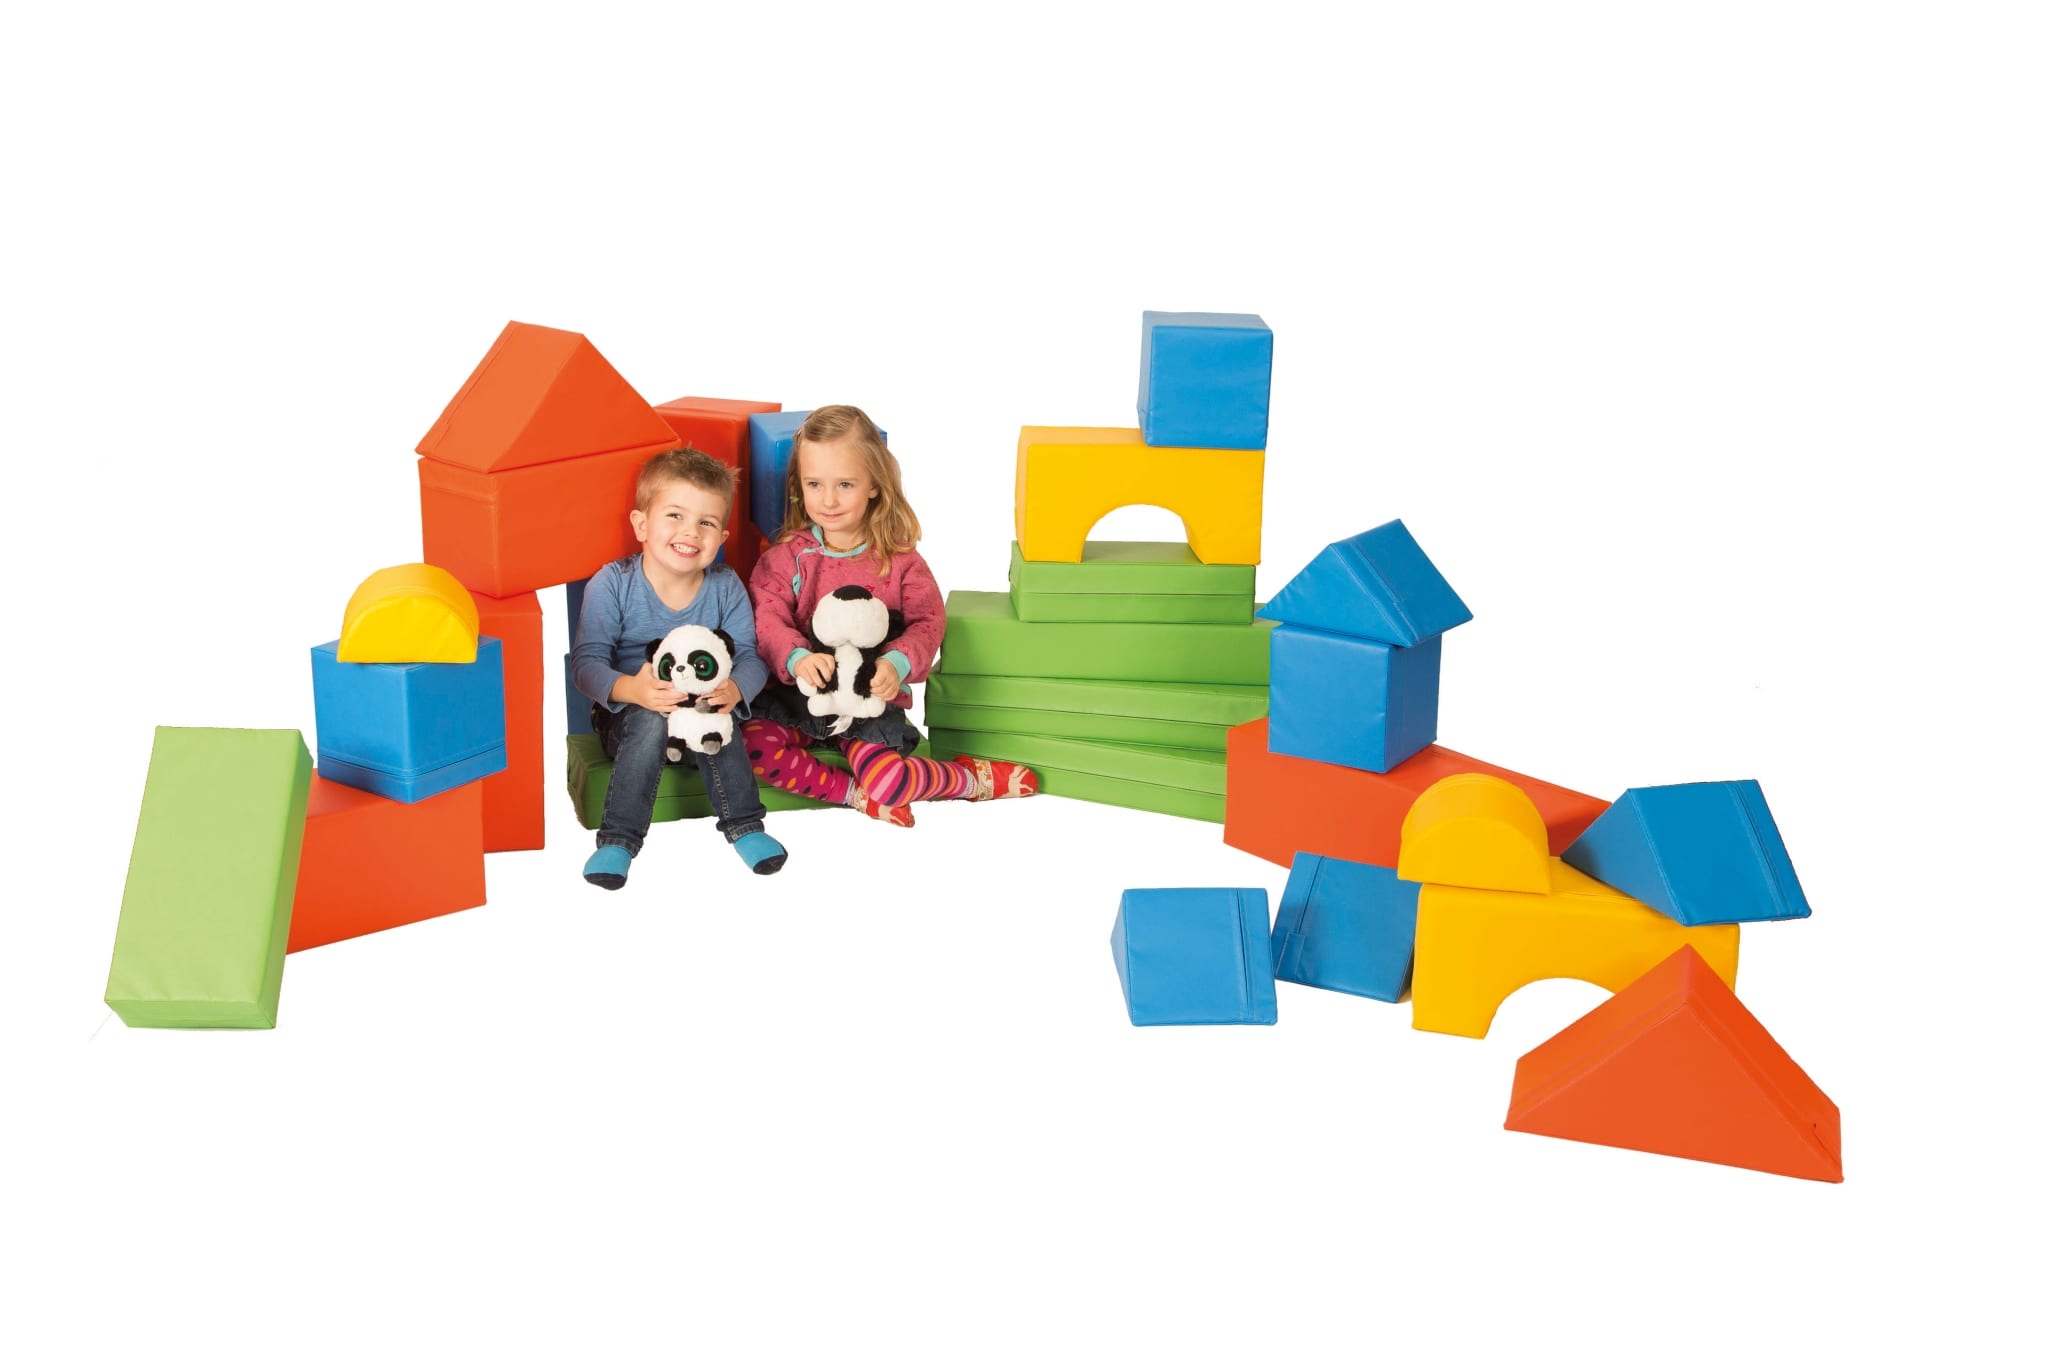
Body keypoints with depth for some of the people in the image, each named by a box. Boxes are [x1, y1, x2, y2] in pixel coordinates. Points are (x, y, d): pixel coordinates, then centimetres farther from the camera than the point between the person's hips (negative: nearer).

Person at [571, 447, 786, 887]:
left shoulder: (726, 588, -4)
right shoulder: (612, 584, -12)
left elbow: (749, 657, -8)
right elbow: (586, 662, -17)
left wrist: (734, 690, -33)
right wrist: (631, 689, -39)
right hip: (628, 714, -2)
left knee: (718, 720, -31)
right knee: (651, 720, -35)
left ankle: (744, 824, -16)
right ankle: (618, 838, -26)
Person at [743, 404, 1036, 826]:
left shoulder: (899, 559, -1)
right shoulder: (787, 555, -2)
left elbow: (927, 621, -8)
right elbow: (767, 618, -13)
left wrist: (896, 663, -31)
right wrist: (796, 658, -36)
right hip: (798, 695, 2)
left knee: (886, 782, -25)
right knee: (753, 747, -26)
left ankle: (973, 778, 6)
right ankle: (857, 795, -13)